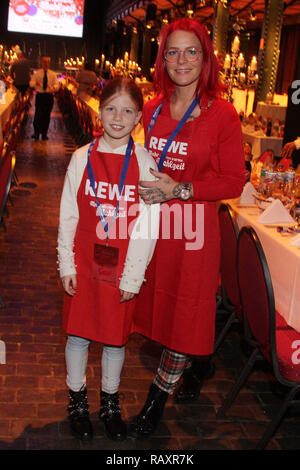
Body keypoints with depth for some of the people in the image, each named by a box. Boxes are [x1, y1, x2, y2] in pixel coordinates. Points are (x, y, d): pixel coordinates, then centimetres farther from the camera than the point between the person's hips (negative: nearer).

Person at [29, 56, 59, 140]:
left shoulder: (53, 74, 7)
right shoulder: (37, 73, 6)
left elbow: (57, 85, -1)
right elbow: (31, 83, -1)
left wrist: (53, 87, -25)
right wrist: (35, 83, -25)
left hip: (49, 96, 1)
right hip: (40, 96, -1)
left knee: (47, 115, 5)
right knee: (38, 114, -11)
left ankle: (44, 134, 15)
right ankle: (36, 133, 0)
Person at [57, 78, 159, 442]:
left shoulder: (144, 162, -8)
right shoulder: (82, 158, -3)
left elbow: (148, 225, -8)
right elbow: (68, 216, 1)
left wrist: (132, 277, -9)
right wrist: (66, 266, -1)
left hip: (123, 266, -1)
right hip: (84, 262, 1)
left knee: (116, 337, 12)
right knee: (78, 333, 11)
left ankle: (110, 401, 35)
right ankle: (77, 400, 34)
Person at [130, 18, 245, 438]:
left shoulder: (222, 115, -9)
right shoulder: (152, 110, 6)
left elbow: (234, 181, -9)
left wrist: (179, 189, -18)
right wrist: (146, 188, 2)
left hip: (195, 228, -5)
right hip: (154, 223, 5)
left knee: (186, 311, 5)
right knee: (160, 303, 15)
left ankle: (157, 397, 22)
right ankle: (199, 363, 42)